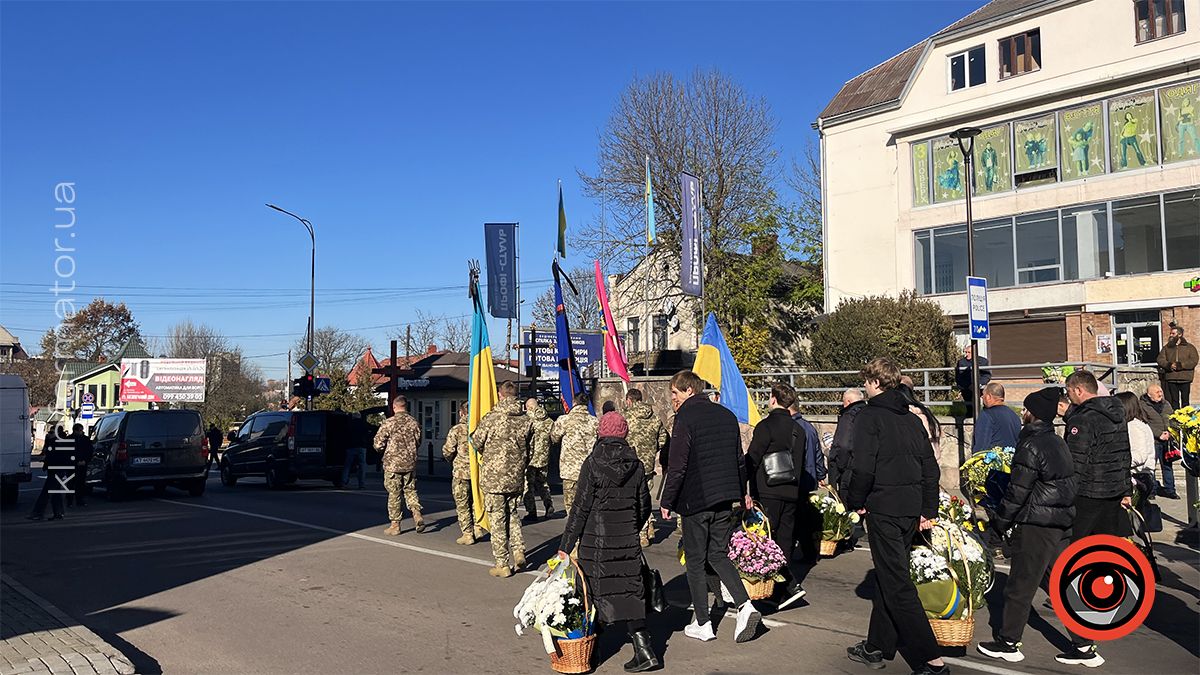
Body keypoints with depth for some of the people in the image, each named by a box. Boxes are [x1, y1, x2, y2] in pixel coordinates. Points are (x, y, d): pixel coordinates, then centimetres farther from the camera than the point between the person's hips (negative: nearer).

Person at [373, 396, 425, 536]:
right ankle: (417, 515, -2)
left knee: (394, 494, 5)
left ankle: (395, 525, 11)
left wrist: (384, 450, 12)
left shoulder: (388, 423, -12)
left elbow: (378, 444, -9)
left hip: (392, 463, -3)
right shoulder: (414, 423, 1)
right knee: (410, 490, 16)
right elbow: (418, 442, 10)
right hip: (410, 463, 4)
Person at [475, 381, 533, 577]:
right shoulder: (527, 420, 0)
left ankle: (503, 565, 9)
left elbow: (478, 443, -2)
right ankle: (519, 552, 6)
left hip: (494, 477, -4)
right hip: (517, 478, 4)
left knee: (497, 520, 4)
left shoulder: (491, 418, -12)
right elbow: (530, 449, 6)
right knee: (513, 515, 21)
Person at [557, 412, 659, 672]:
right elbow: (644, 506, 11)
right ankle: (643, 647, -1)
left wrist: (566, 544, -5)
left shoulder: (592, 464, -9)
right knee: (630, 590, 7)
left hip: (596, 540, -3)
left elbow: (580, 507, -10)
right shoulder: (636, 465, 3)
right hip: (628, 541, 3)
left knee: (596, 590, 8)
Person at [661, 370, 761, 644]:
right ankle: (745, 606, -2)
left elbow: (677, 467, -16)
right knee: (718, 555, 16)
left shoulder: (685, 419, -13)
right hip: (725, 498, 7)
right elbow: (738, 459, 18)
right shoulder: (727, 415, 10)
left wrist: (667, 502, -7)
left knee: (695, 561, 5)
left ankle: (703, 624, 10)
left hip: (695, 499, -6)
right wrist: (743, 491, 28)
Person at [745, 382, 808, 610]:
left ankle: (792, 584, -14)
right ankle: (784, 590, 12)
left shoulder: (766, 426, -10)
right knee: (785, 539, 11)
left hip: (768, 491, -7)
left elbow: (752, 459, -11)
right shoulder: (798, 430, 14)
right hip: (792, 492, 7)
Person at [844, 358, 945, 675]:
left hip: (883, 508, -8)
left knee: (896, 584, -5)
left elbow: (864, 467, -16)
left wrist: (856, 501, -2)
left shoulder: (870, 416, -9)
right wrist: (929, 510, 15)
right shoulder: (912, 419, 13)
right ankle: (877, 647, 27)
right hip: (911, 508, 8)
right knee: (889, 575, 17)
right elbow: (931, 469, 12)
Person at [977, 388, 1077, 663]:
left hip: (1036, 525, -9)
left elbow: (1018, 490, -16)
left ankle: (1007, 642, 9)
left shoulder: (1031, 446, -15)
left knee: (1020, 585, 0)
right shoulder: (1058, 443, 13)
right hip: (1062, 523, 9)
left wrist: (1001, 520, -5)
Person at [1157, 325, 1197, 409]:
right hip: (1171, 379, 2)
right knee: (1174, 400, 5)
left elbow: (1194, 361, -7)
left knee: (1185, 400, 4)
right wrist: (1169, 365, -16)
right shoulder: (1167, 347, 13)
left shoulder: (1189, 347, 5)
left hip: (1185, 379, -2)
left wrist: (1179, 365, -17)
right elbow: (1160, 359, 3)